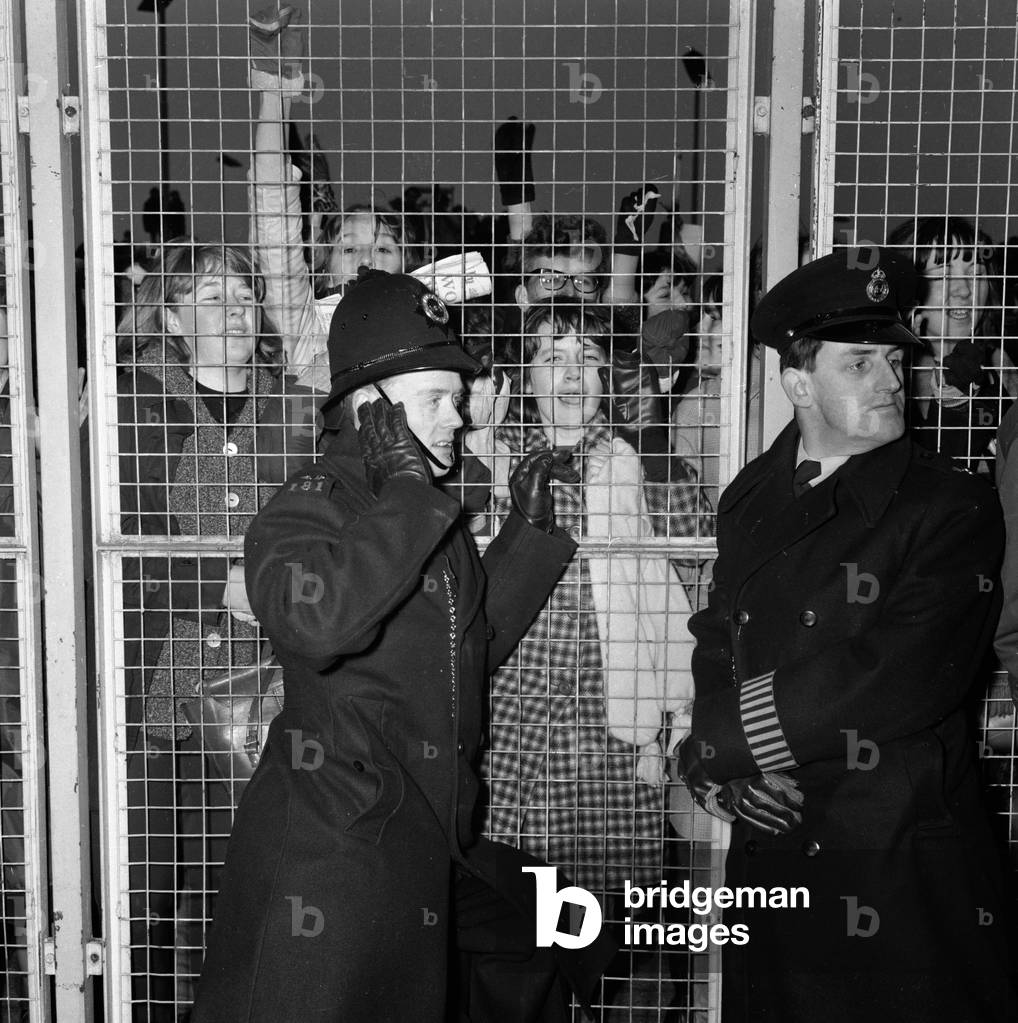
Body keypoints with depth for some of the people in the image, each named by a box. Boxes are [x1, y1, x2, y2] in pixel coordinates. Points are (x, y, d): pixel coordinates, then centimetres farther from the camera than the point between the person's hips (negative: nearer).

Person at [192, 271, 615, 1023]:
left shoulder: (432, 518, 13)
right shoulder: (307, 509, -14)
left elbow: (477, 643, 20)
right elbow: (318, 622, -36)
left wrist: (528, 529, 14)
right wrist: (405, 493, -27)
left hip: (440, 839, 9)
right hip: (334, 842, -8)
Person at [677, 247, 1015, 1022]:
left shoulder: (953, 509, -10)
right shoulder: (751, 499, 8)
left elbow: (900, 677, -20)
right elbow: (717, 644, 8)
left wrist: (714, 743, -15)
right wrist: (720, 769, -11)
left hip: (907, 873, -4)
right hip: (770, 858, 5)